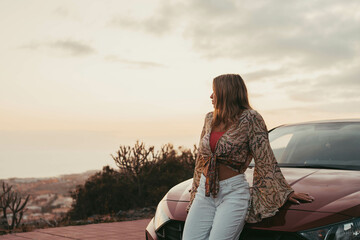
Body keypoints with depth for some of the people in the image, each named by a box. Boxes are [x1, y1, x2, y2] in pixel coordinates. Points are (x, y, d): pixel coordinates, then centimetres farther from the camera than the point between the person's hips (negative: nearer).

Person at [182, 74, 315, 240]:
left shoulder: (250, 119, -4)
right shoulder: (210, 119, 14)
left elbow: (266, 161, -1)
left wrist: (284, 192, 0)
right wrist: (196, 190, 22)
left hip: (234, 192, -5)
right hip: (205, 192, 6)